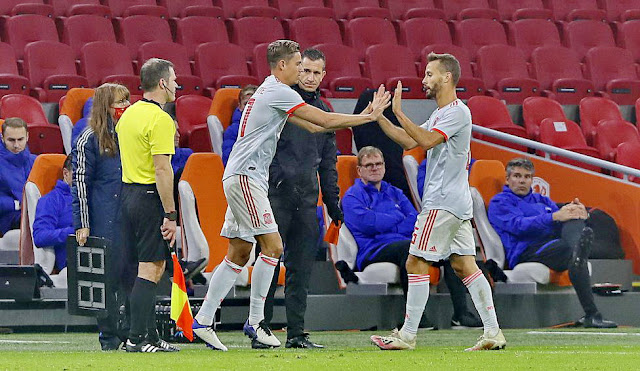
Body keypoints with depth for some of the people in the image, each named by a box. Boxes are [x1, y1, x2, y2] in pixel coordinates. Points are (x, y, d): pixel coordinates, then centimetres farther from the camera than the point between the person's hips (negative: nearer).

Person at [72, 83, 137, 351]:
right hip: (105, 220, -5)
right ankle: (109, 336, 3)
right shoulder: (89, 140, 0)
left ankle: (132, 332, 8)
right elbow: (80, 184, -4)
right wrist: (82, 224, -10)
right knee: (108, 276, -4)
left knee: (133, 273, 2)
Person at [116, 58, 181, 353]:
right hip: (150, 196, -9)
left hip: (128, 193, 9)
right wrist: (170, 215, -19)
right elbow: (162, 169, -19)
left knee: (151, 268, 12)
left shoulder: (128, 114, 14)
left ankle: (149, 335, 14)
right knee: (150, 269, -7)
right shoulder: (160, 119, -15)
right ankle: (137, 338, -9)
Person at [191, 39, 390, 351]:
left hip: (242, 178, 10)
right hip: (245, 176, -10)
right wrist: (369, 117, -4)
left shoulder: (271, 92, 20)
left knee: (238, 254, 9)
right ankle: (255, 321, -10)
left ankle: (203, 321, 9)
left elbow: (315, 126, 19)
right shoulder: (278, 92, -12)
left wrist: (363, 115, 13)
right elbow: (327, 120, -13)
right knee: (272, 246, -12)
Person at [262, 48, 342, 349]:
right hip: (276, 193, -5)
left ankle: (296, 333, 7)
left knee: (301, 268, 4)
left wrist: (333, 201, 19)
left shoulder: (323, 111, 17)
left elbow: (328, 162, 23)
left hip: (307, 198, 6)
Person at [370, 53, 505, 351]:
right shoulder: (440, 114, 20)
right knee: (464, 265, 5)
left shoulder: (457, 112, -12)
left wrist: (399, 113, -21)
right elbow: (409, 141, 20)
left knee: (416, 264, -6)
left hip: (443, 203, -10)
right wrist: (380, 116, 12)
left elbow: (426, 140, -24)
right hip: (457, 203, 10)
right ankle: (493, 332, 0)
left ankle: (407, 335, -4)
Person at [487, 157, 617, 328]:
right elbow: (518, 225, -8)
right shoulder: (499, 202, 13)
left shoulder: (542, 200, 35)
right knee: (574, 252, -33)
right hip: (526, 251, -6)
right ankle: (591, 315, -42)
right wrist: (554, 217, -21)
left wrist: (579, 213, -6)